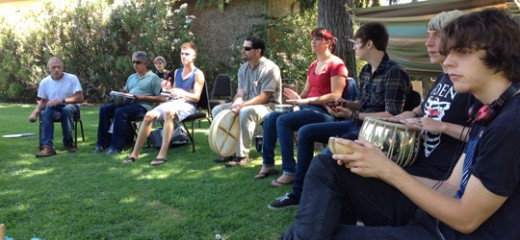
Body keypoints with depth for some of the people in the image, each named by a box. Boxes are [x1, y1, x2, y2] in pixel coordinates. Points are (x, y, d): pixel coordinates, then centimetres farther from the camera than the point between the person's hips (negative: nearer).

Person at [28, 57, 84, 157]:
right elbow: (43, 101, 11)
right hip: (53, 109, 3)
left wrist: (61, 101, -22)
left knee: (68, 108, -38)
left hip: (70, 108, -3)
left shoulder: (72, 78, -9)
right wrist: (36, 111, -11)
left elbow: (80, 98, -14)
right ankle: (47, 146, -42)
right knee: (46, 112, -32)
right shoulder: (44, 82, 3)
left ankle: (68, 143, -24)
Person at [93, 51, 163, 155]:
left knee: (120, 112, -33)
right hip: (128, 103, 8)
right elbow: (125, 91, 25)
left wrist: (141, 97, -13)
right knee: (104, 109, -13)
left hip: (142, 106, -7)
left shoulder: (153, 78, 2)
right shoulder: (131, 77, 25)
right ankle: (103, 143, -13)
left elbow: (161, 98, -8)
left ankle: (116, 146, -28)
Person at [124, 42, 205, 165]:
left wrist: (182, 92, -26)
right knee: (149, 115, -19)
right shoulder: (177, 72, 20)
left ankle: (162, 154, -40)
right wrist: (169, 88, 1)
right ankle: (135, 153, -15)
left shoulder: (198, 74, -1)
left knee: (168, 112, -40)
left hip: (188, 105, -6)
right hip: (174, 101, 6)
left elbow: (196, 97, -9)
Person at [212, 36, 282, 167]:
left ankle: (242, 155, -27)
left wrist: (241, 106, -29)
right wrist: (234, 105, -16)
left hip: (268, 106, -8)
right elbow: (240, 93, 7)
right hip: (246, 104, 8)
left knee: (246, 112, -38)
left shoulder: (269, 68, -17)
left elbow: (264, 97, -22)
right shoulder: (243, 68, 8)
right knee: (217, 110, -2)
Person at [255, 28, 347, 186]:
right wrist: (297, 99, -2)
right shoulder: (313, 66, 21)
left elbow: (336, 96, -17)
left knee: (283, 121, -27)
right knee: (270, 118, -7)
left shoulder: (336, 65, -7)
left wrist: (307, 100, -21)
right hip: (308, 108, 9)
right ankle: (268, 164, 0)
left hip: (324, 112, -9)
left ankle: (290, 171, -24)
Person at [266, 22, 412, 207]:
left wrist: (353, 115, -19)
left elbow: (392, 116, -21)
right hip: (358, 124, 9)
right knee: (305, 132, 3)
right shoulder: (366, 71, 10)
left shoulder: (394, 73, -17)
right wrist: (345, 103, -2)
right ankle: (298, 194, 7)